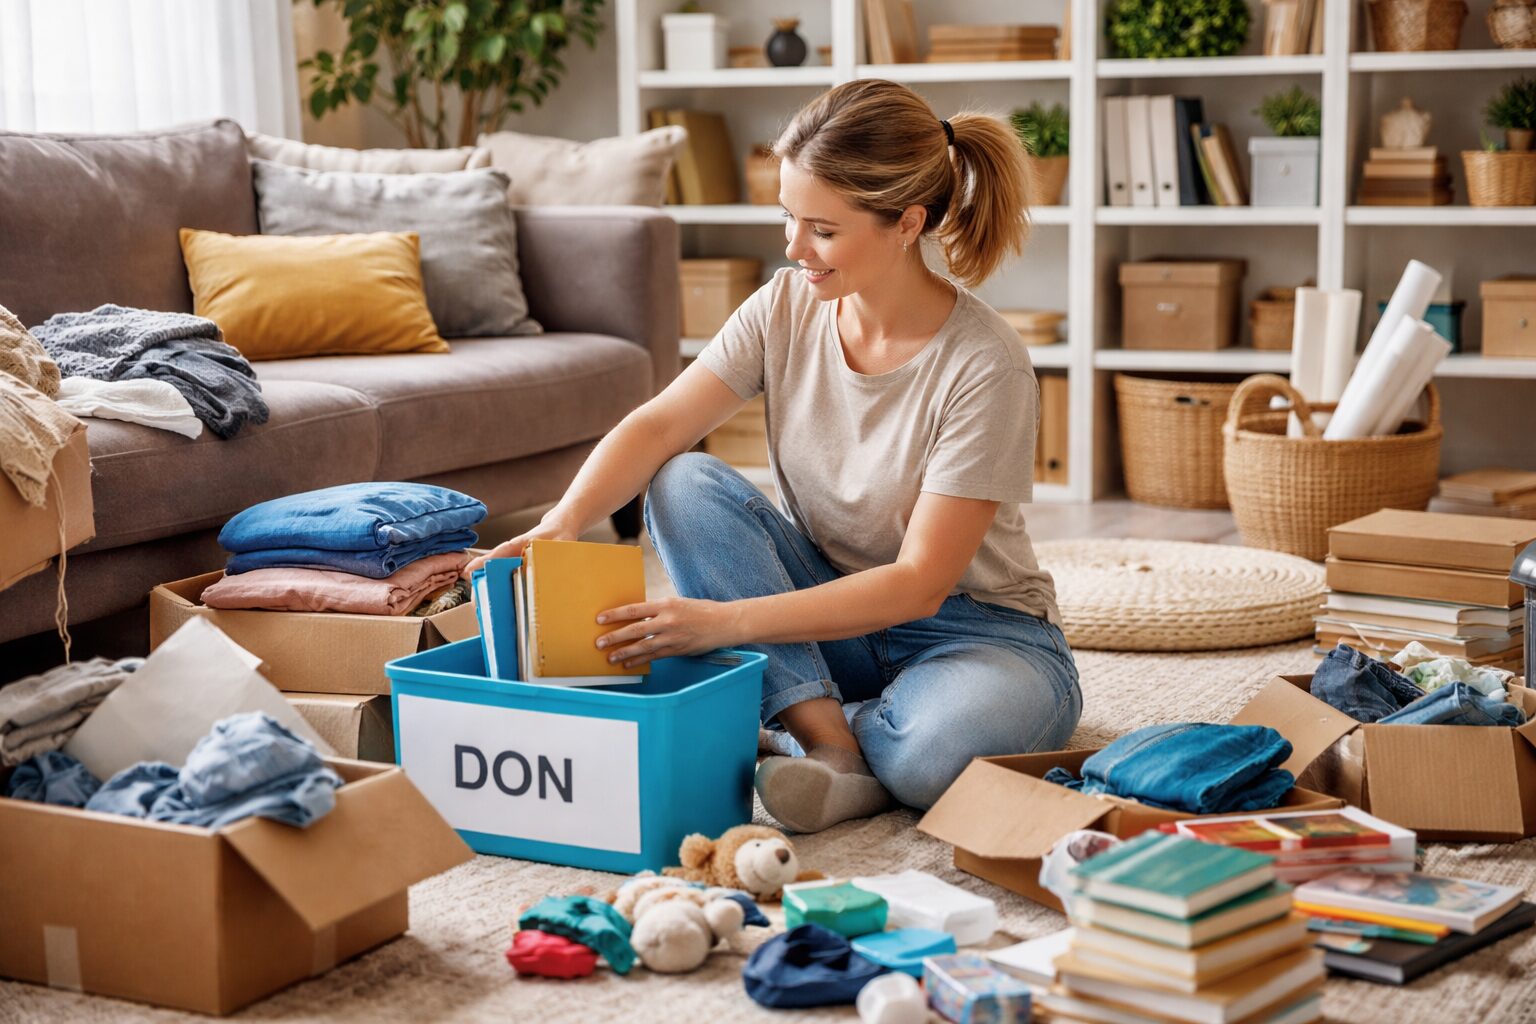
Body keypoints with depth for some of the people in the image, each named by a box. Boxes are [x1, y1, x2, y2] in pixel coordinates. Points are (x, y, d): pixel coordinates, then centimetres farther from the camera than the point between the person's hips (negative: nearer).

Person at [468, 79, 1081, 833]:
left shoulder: (984, 366, -22)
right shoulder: (786, 306, -7)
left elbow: (919, 584, -24)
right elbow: (658, 426, -14)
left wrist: (726, 621, -32)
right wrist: (560, 526, -35)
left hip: (979, 628, -5)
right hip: (827, 601, 5)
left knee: (933, 752, -40)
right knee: (685, 485, -20)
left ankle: (791, 735, -7)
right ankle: (832, 744, -24)